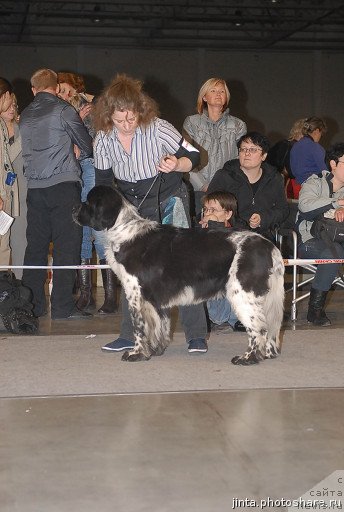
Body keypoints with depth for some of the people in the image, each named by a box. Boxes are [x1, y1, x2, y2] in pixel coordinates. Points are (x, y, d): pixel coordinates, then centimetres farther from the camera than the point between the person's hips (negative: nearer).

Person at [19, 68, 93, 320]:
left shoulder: (25, 115, 14)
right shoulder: (63, 110, -3)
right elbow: (87, 146, 1)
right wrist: (77, 155, 22)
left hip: (34, 187, 6)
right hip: (63, 184, -6)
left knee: (36, 245, 9)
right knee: (67, 245, -4)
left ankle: (33, 305, 12)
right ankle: (62, 307, -7)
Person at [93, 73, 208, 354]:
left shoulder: (158, 128, -20)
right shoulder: (103, 140, -9)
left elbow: (192, 155, -12)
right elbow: (103, 181, 4)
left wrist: (176, 165, -32)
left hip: (168, 200, -4)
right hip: (132, 206, 4)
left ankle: (197, 336, -6)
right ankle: (129, 336, 14)